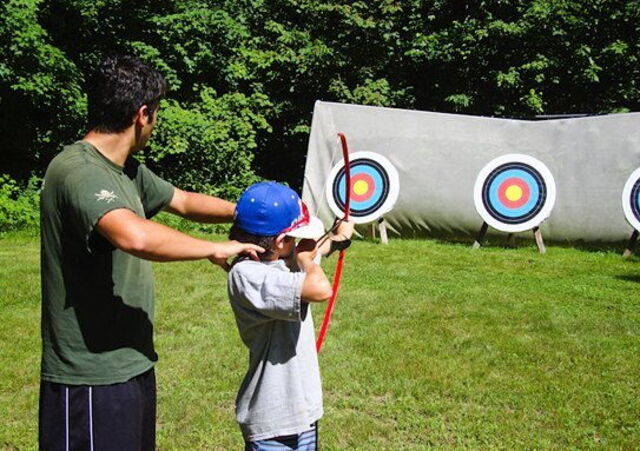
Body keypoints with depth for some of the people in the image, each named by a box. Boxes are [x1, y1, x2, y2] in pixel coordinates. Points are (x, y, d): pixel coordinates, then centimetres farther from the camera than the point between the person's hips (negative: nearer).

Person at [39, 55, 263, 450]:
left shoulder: (128, 172, 10)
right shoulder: (77, 170, -21)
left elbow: (184, 201, 25)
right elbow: (134, 236, -37)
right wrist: (214, 249, -24)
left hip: (133, 366, 10)